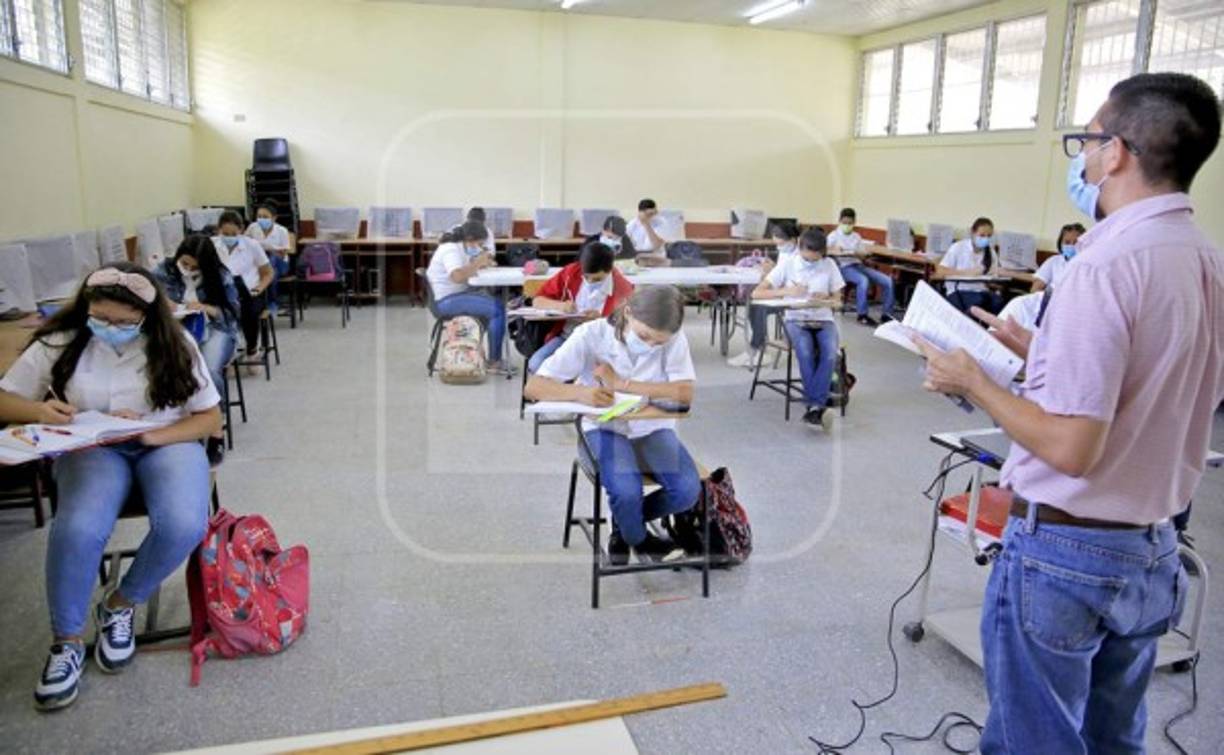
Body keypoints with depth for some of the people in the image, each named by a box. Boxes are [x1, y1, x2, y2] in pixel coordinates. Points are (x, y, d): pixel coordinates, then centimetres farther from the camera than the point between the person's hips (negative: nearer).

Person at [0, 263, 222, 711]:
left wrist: (150, 433, -20)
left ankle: (119, 606, 0)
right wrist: (39, 412, -17)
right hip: (92, 449, 1)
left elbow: (211, 419, -3)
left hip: (166, 443, 0)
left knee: (184, 525, -31)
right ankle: (67, 640, -6)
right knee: (78, 529, -32)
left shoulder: (174, 345, -5)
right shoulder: (60, 343, -3)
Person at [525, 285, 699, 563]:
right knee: (626, 491, -30)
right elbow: (534, 387, -21)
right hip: (605, 428, -2)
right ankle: (637, 538, 9)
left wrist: (621, 383, -29)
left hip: (652, 428, 2)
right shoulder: (590, 335, -19)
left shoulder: (674, 340, -14)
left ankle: (625, 521, 11)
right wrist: (580, 392, -42)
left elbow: (685, 394, -27)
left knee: (688, 490, -21)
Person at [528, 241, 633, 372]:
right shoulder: (571, 272, 0)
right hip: (566, 336, 3)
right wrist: (559, 305, -15)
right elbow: (537, 301, 6)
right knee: (536, 363, -26)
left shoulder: (622, 288, -8)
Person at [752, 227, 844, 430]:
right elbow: (757, 294, -5)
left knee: (830, 353, -33)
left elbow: (837, 302, 8)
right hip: (796, 320, -1)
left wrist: (824, 301, -15)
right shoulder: (787, 264, -2)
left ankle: (815, 406, -32)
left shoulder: (829, 265, 2)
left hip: (823, 320, 1)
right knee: (805, 352, -36)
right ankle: (817, 406, -28)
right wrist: (787, 291, -18)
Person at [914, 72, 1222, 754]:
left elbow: (1071, 448, -24)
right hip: (1155, 551, 8)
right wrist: (1040, 350, 13)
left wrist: (974, 381, -11)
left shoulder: (1106, 268, -22)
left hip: (1065, 550, -8)